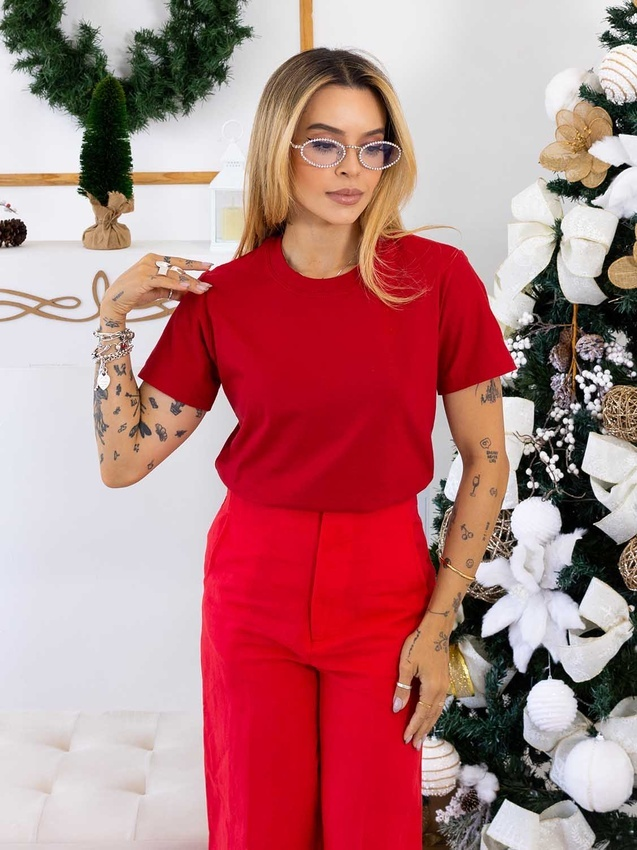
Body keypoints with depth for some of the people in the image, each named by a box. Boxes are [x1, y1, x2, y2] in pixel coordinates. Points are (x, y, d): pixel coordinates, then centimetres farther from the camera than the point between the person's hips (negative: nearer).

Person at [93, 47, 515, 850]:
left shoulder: (438, 278, -9)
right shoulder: (222, 296, -4)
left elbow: (486, 461, -3)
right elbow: (122, 460, -2)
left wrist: (438, 626, -6)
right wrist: (114, 316, -9)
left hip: (384, 591, 0)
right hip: (254, 590, 1)